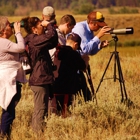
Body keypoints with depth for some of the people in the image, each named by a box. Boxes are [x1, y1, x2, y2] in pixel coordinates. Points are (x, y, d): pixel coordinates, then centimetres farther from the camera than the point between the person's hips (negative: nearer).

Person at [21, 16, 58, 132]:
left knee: (40, 110, 14)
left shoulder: (36, 39, 15)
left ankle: (36, 131, 18)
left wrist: (47, 26, 8)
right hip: (40, 80, -10)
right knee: (40, 110, -9)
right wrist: (48, 25, -9)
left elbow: (53, 43, 18)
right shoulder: (33, 39, -15)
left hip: (42, 79, 10)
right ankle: (39, 133, -8)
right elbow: (52, 36, -27)